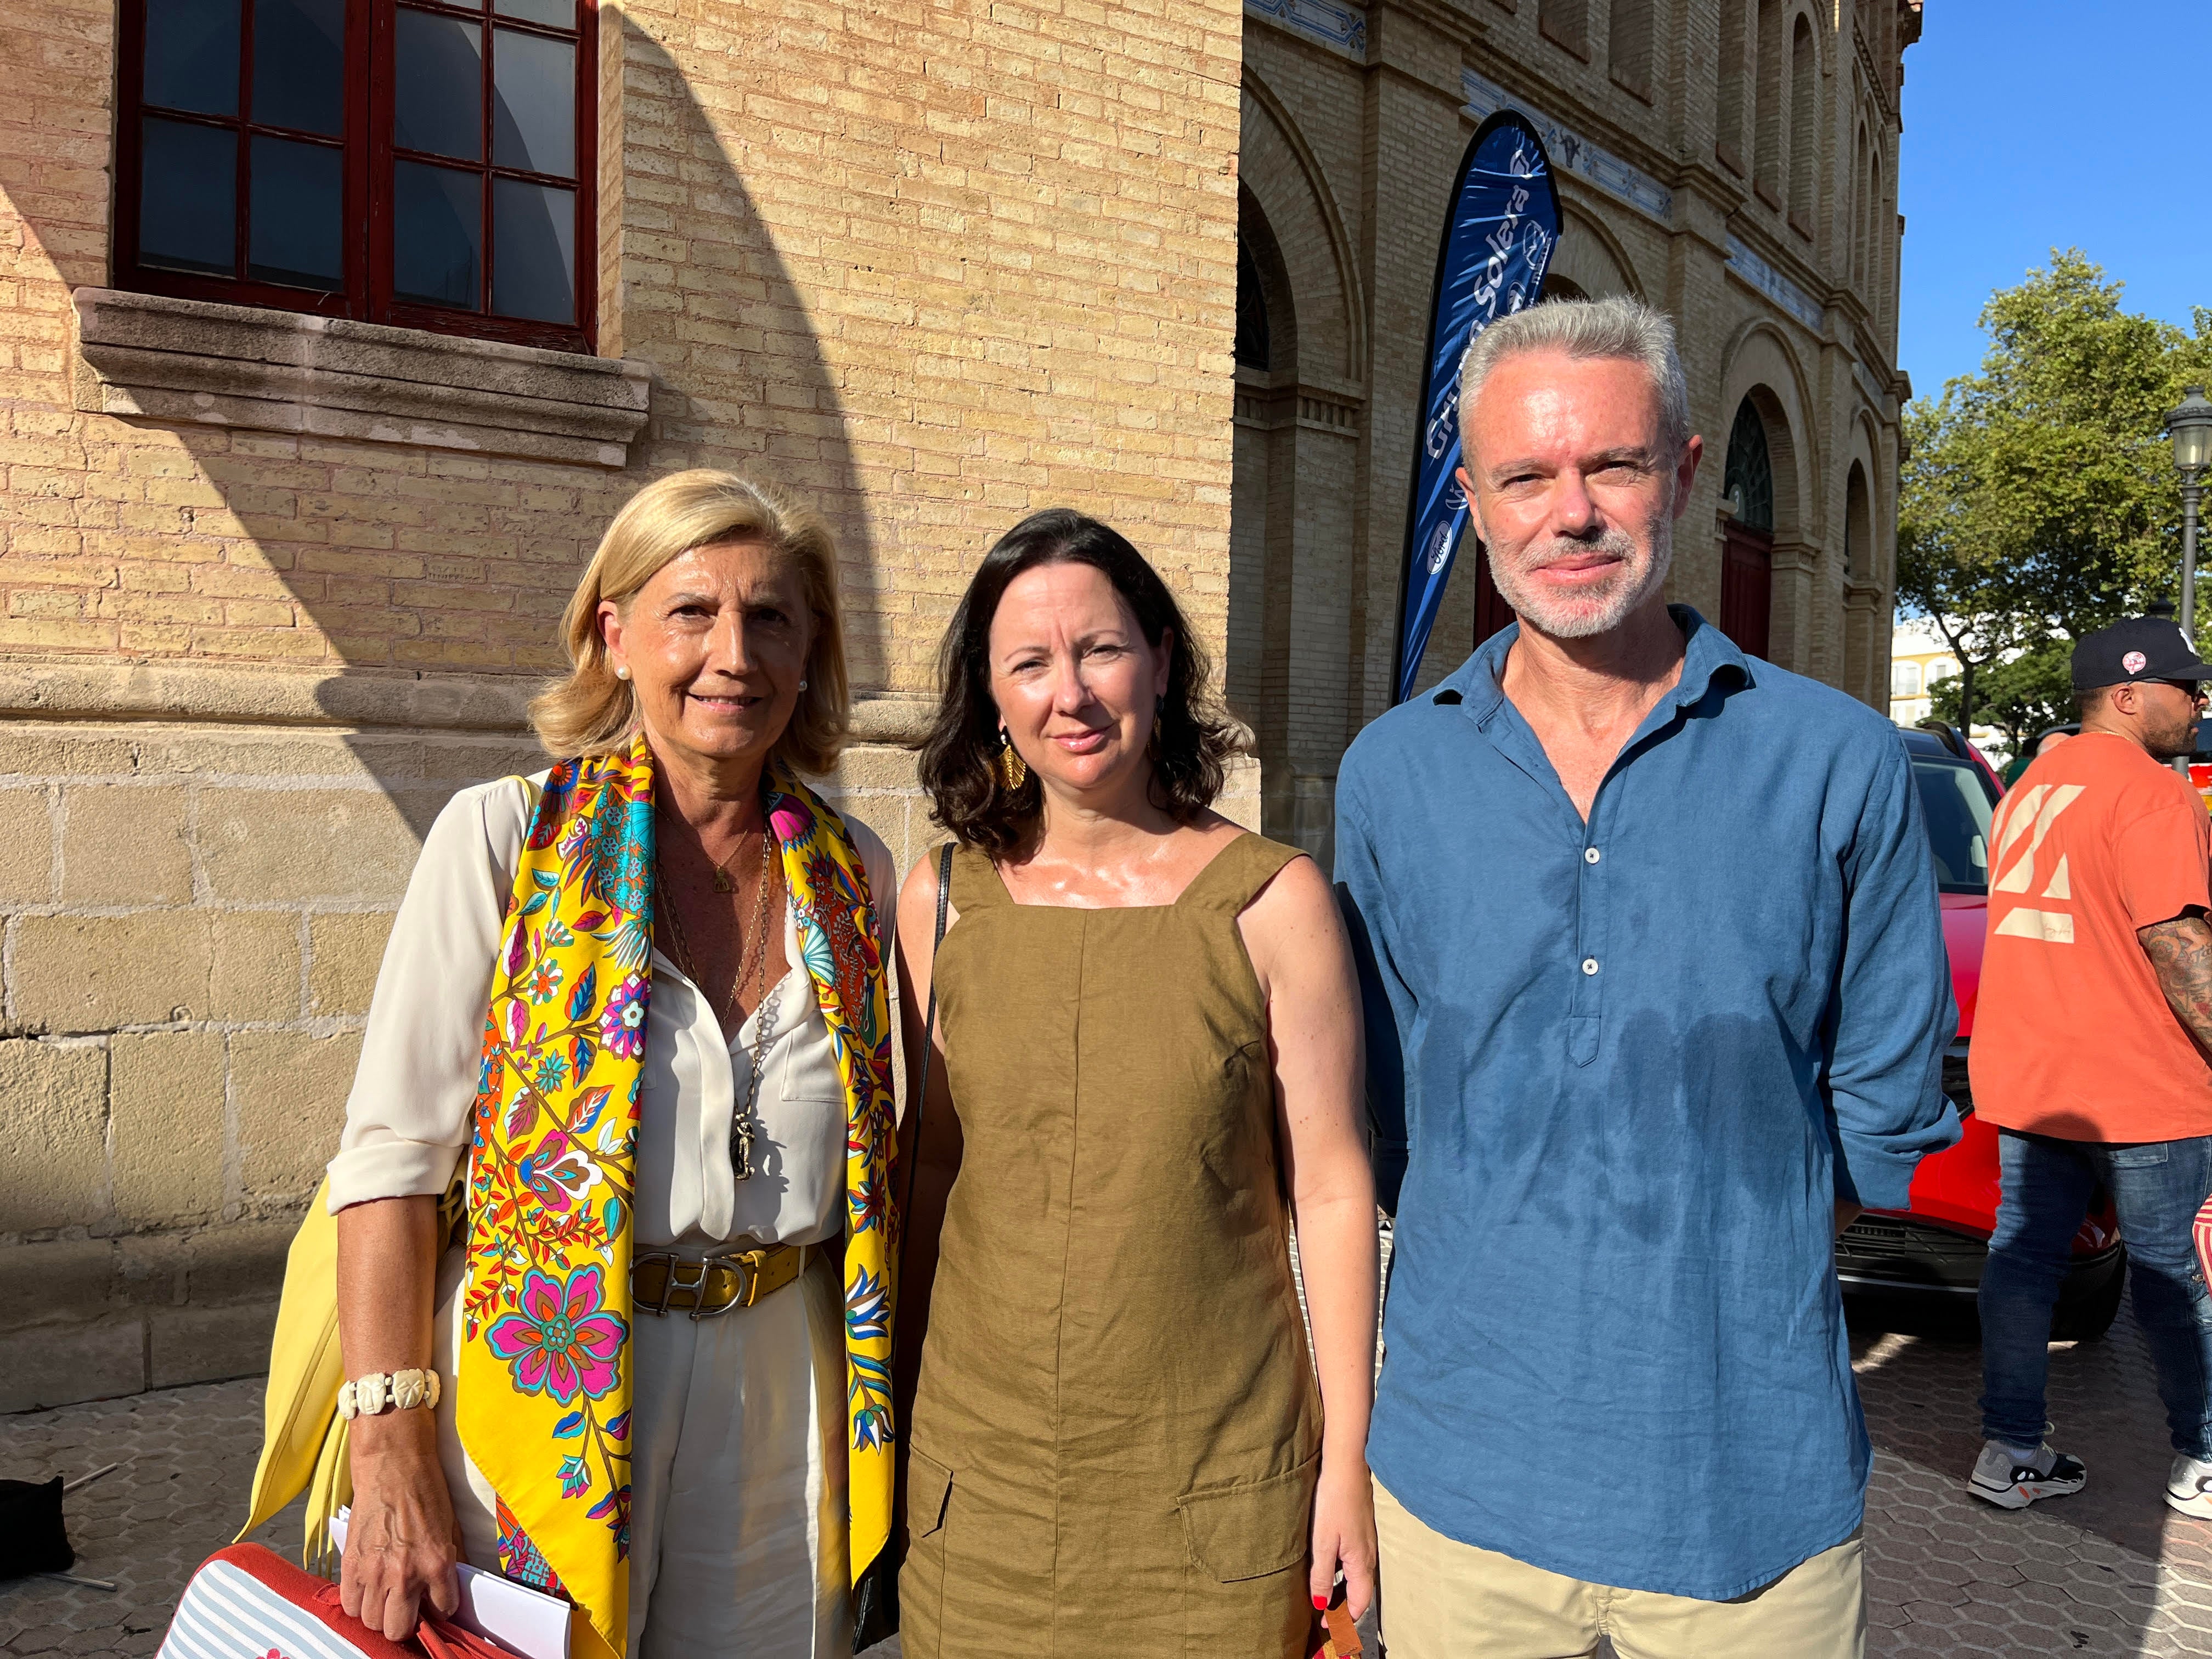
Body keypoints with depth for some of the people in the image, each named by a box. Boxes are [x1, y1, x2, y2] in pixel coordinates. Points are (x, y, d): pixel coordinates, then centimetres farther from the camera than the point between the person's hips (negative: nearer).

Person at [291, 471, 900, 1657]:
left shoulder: (855, 875, 3)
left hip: (778, 1415, 3)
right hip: (544, 1397, -3)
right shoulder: (503, 837, -8)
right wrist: (391, 1464, -16)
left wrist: (885, 1417, 7)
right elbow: (392, 1157, -10)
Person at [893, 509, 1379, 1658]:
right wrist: (894, 1400, 12)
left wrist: (1349, 1461, -5)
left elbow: (1332, 1189, -6)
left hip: (1216, 1477, -2)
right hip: (979, 1466, 3)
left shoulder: (1272, 900, -9)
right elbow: (937, 1164, 8)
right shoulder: (940, 902, -1)